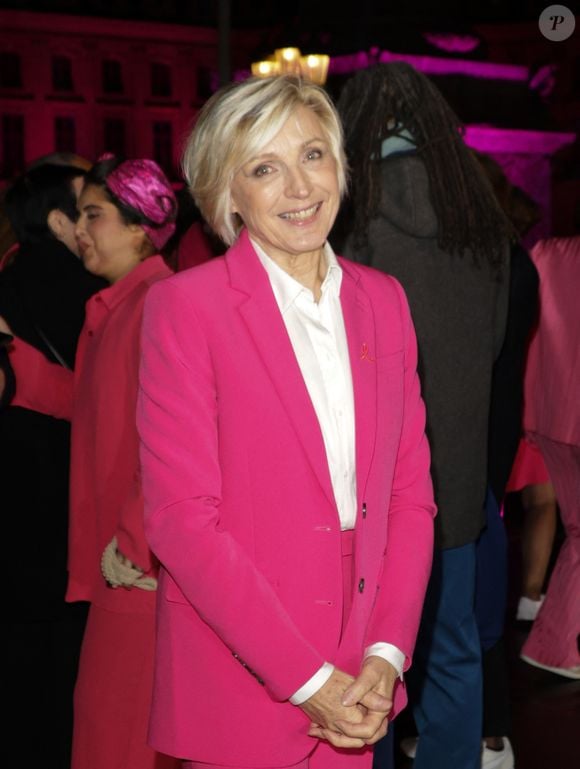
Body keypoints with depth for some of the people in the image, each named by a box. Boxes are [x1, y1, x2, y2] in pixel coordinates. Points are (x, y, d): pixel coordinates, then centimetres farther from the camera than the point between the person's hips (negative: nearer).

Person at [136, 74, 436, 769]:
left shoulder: (382, 300, 6)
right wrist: (309, 680, -15)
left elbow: (410, 490, 7)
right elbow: (181, 518, -13)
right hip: (237, 691, -4)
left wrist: (387, 654, -5)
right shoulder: (184, 306, -9)